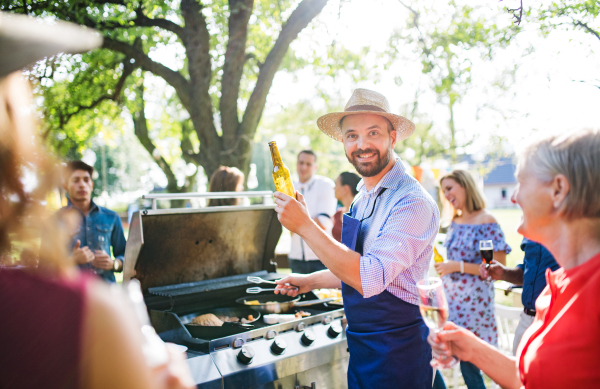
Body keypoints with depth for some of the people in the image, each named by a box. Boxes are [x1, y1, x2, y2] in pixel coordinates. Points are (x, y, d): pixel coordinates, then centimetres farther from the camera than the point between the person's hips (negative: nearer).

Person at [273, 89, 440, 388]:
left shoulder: (413, 202, -21)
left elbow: (370, 279, -31)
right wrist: (311, 281, 11)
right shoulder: (362, 200, 7)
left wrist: (305, 226, -30)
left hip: (396, 355, -8)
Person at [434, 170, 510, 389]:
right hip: (451, 297, 7)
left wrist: (457, 266, -19)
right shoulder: (454, 223, 11)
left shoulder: (486, 222, -11)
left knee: (469, 363, -2)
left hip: (473, 302, -7)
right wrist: (442, 266, 8)